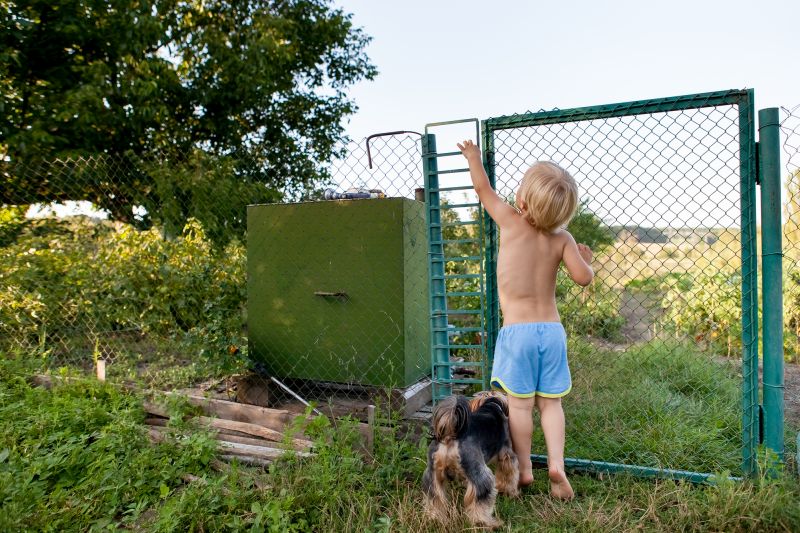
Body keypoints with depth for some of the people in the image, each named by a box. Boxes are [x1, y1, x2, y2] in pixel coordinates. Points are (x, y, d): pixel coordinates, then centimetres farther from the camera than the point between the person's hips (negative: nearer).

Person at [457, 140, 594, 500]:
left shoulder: (510, 222, -7)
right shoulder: (562, 238, -1)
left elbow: (483, 188, 8)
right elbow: (583, 278, -5)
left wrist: (473, 157, 25)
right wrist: (587, 260, 18)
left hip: (516, 331, -3)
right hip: (551, 329, 3)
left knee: (519, 404, 5)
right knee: (550, 403, 13)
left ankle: (524, 469, 13)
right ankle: (556, 464, 6)